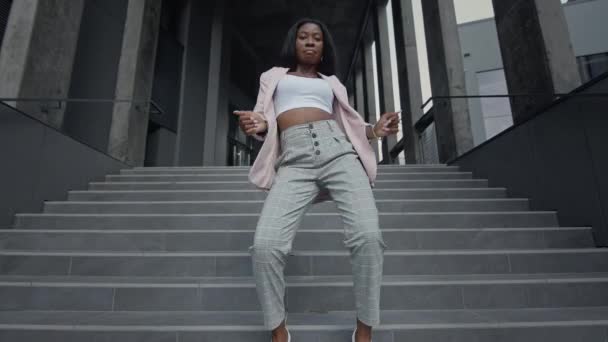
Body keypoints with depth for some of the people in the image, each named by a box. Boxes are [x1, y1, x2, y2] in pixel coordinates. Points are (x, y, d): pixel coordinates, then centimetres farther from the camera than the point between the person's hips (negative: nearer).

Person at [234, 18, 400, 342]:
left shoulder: (331, 81, 30)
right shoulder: (273, 76, 28)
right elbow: (264, 120, 18)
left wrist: (374, 130, 4)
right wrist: (256, 125, -7)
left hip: (337, 150, 2)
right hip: (295, 160, -1)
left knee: (367, 236, -23)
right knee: (265, 245, -22)